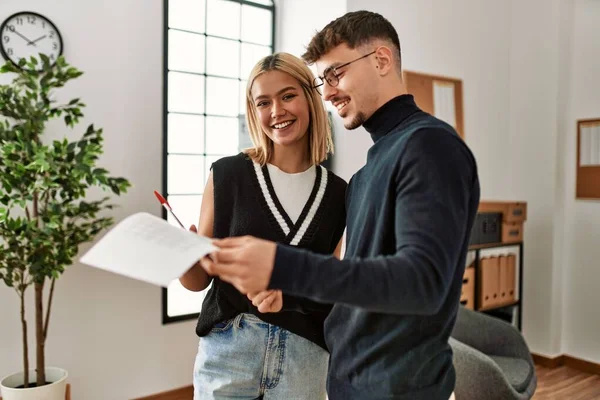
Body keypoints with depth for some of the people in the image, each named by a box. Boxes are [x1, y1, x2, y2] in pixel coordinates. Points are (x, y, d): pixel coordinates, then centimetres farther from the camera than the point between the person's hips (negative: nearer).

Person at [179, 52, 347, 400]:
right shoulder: (228, 174, -6)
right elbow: (199, 278, -1)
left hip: (305, 354, 2)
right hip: (228, 349, -1)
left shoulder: (336, 192, 0)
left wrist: (288, 294, -13)